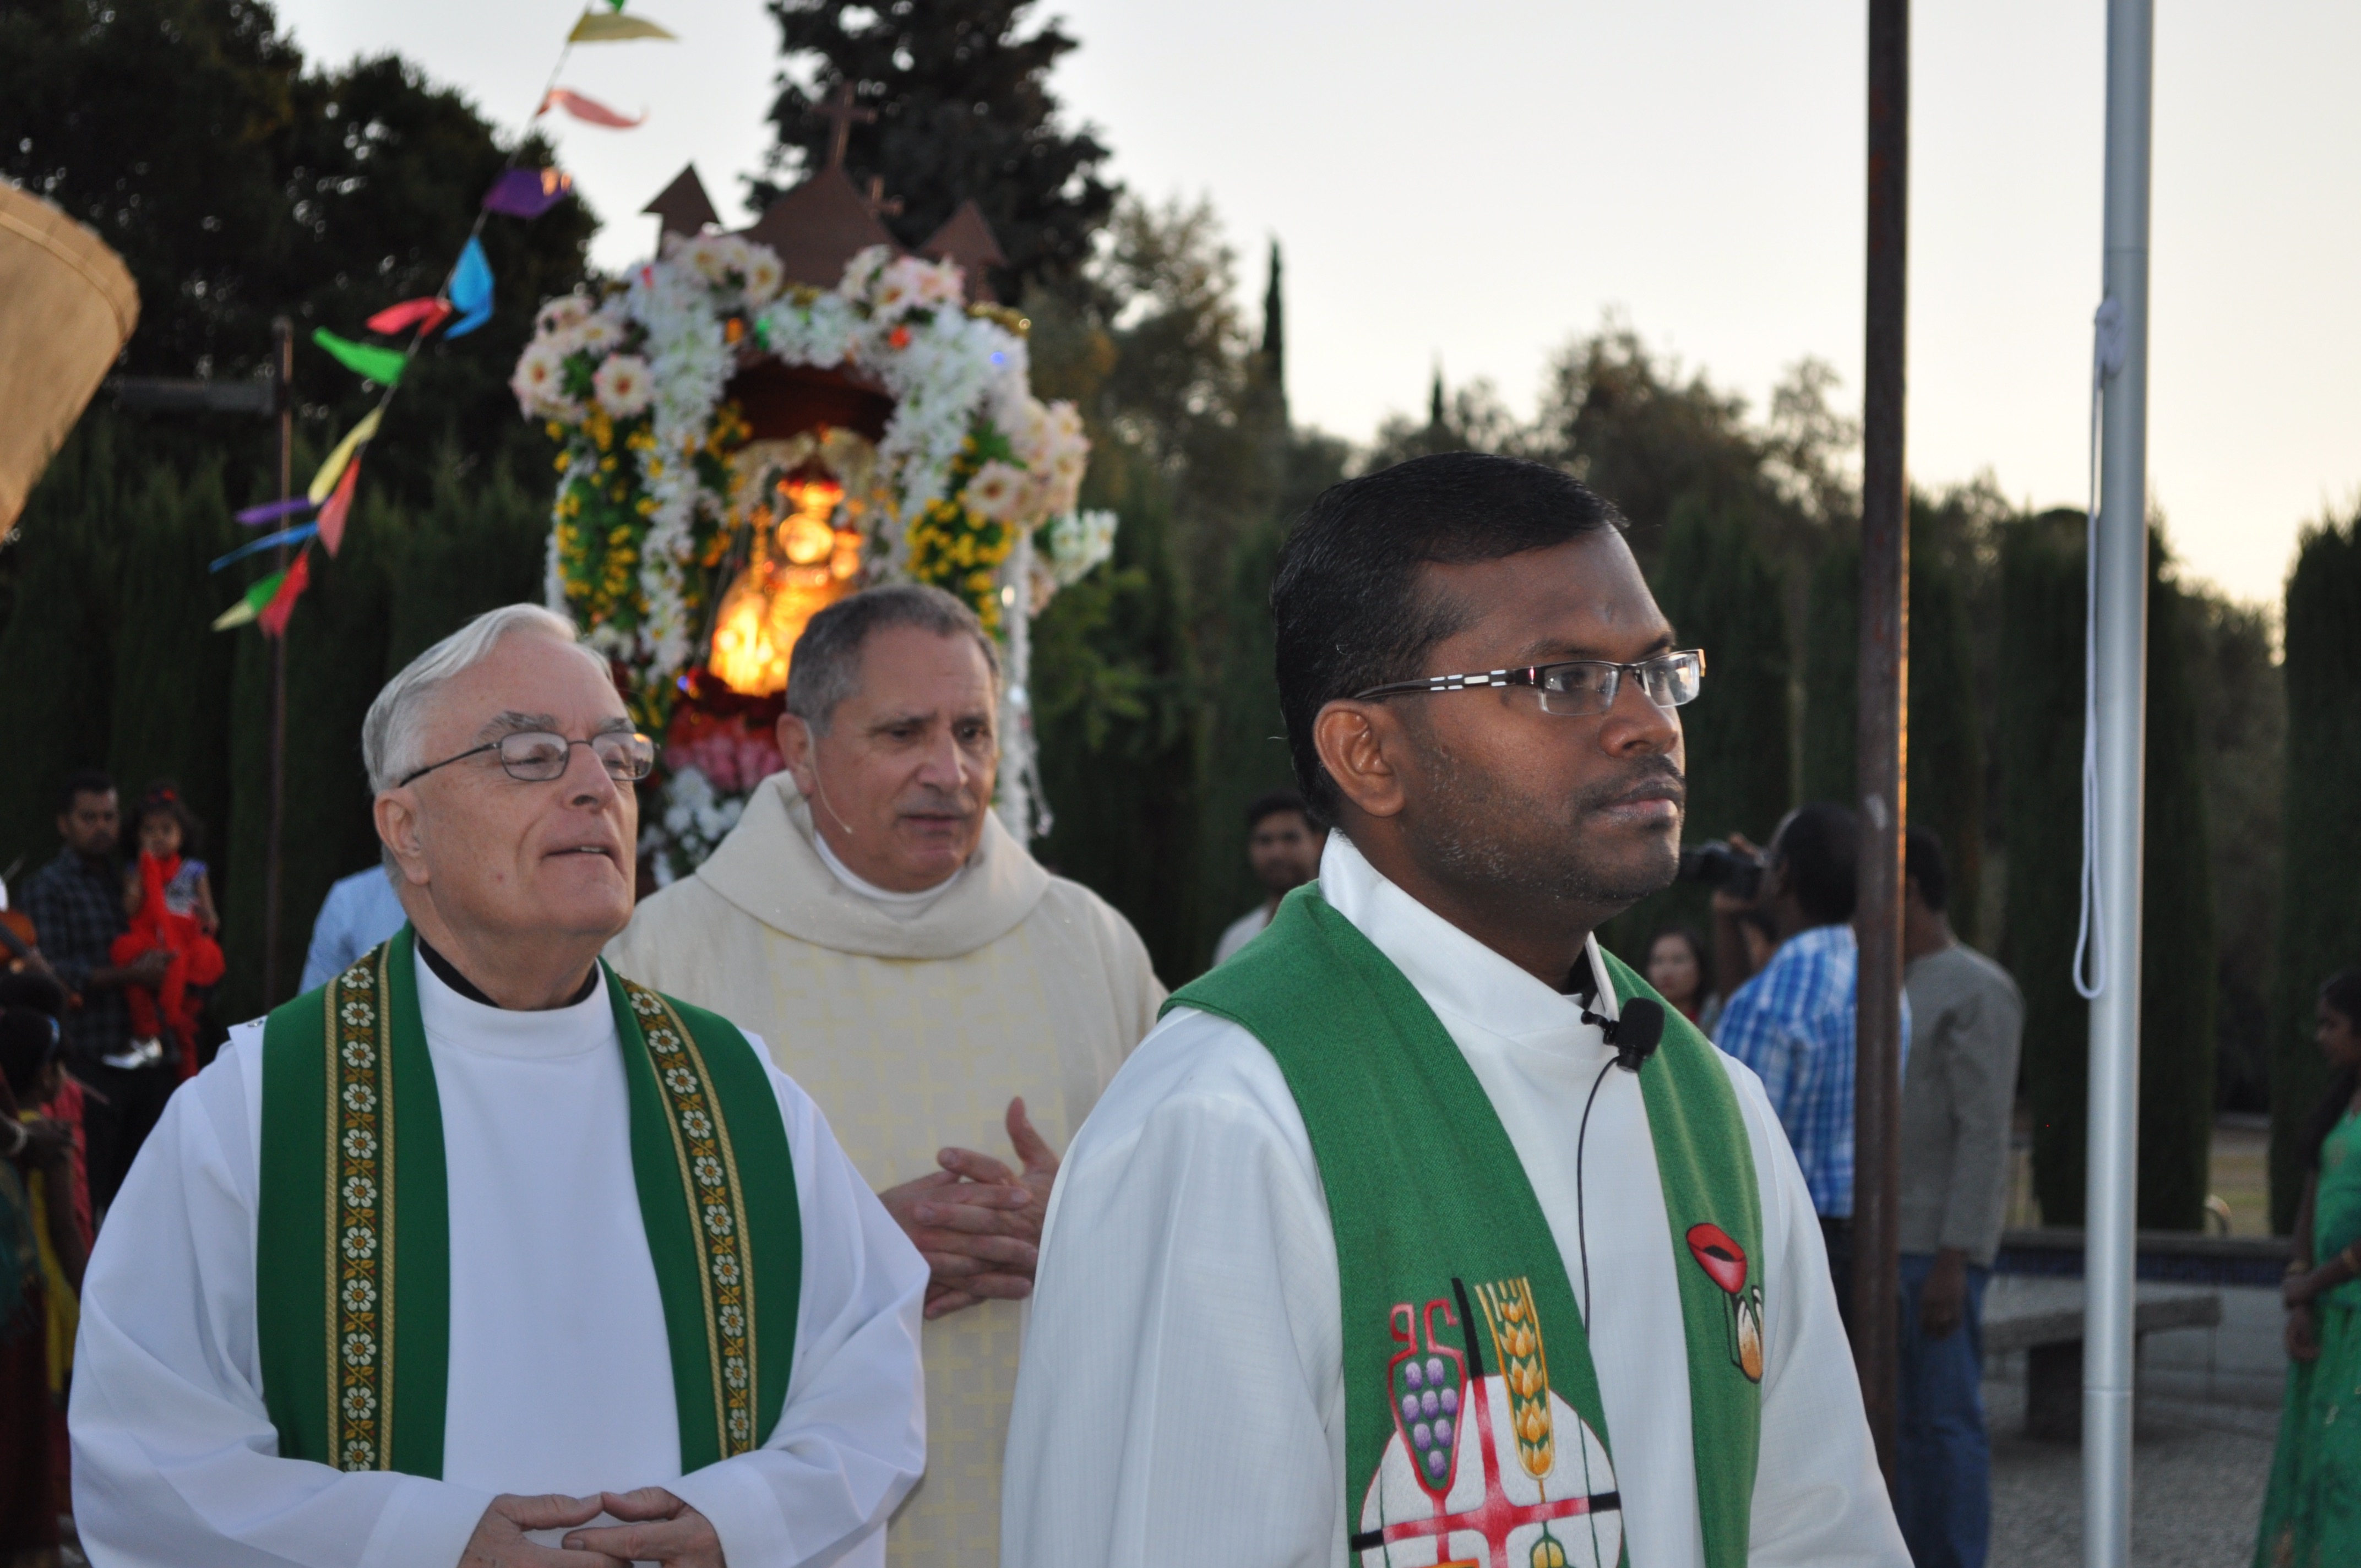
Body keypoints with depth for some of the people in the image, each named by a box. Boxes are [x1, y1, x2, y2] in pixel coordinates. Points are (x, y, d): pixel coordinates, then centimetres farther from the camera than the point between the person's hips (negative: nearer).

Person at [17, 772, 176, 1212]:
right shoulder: (48, 887, 2)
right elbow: (53, 974, -9)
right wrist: (128, 975, -15)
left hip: (148, 1065, 5)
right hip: (91, 1064, -5)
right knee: (87, 1193, -6)